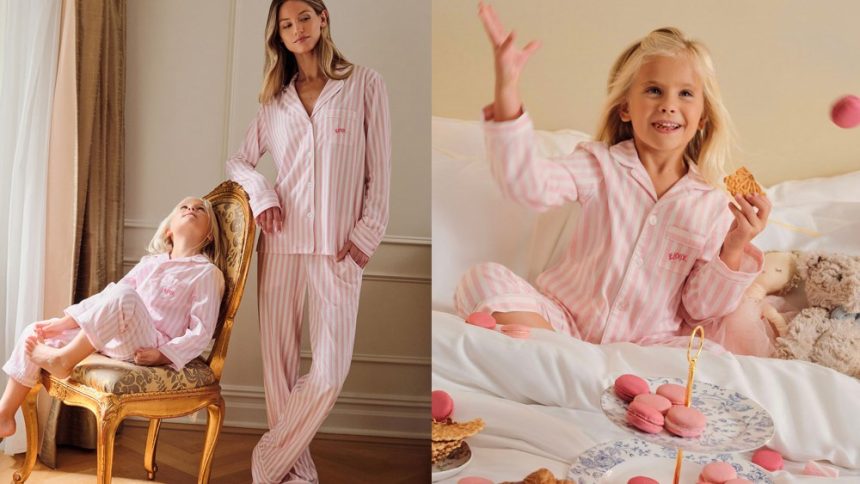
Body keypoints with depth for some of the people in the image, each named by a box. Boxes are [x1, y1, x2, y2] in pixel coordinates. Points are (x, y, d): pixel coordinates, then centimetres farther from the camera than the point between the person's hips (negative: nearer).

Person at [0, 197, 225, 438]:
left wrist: (163, 355, -21)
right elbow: (107, 295, 24)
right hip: (113, 340, 7)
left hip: (145, 349, -7)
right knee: (34, 334, 1)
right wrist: (63, 322, 12)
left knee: (123, 295, -34)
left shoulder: (208, 273, 2)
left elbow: (201, 331, -6)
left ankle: (63, 359, -19)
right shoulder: (149, 262, 23)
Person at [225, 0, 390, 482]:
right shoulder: (275, 99, 13)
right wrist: (261, 193, 0)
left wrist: (367, 234, -5)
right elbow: (239, 161, 20)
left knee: (330, 372, -9)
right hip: (282, 243, 3)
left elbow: (379, 168, 1)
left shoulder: (365, 84, 3)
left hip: (338, 248, -3)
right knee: (279, 362, 3)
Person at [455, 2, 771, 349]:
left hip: (643, 345, 1)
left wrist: (733, 250, -15)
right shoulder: (601, 165, -1)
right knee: (484, 279, -23)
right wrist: (506, 88, -29)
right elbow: (528, 184, -21)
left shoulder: (713, 204, 1)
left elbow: (701, 311, 3)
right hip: (564, 318, 0)